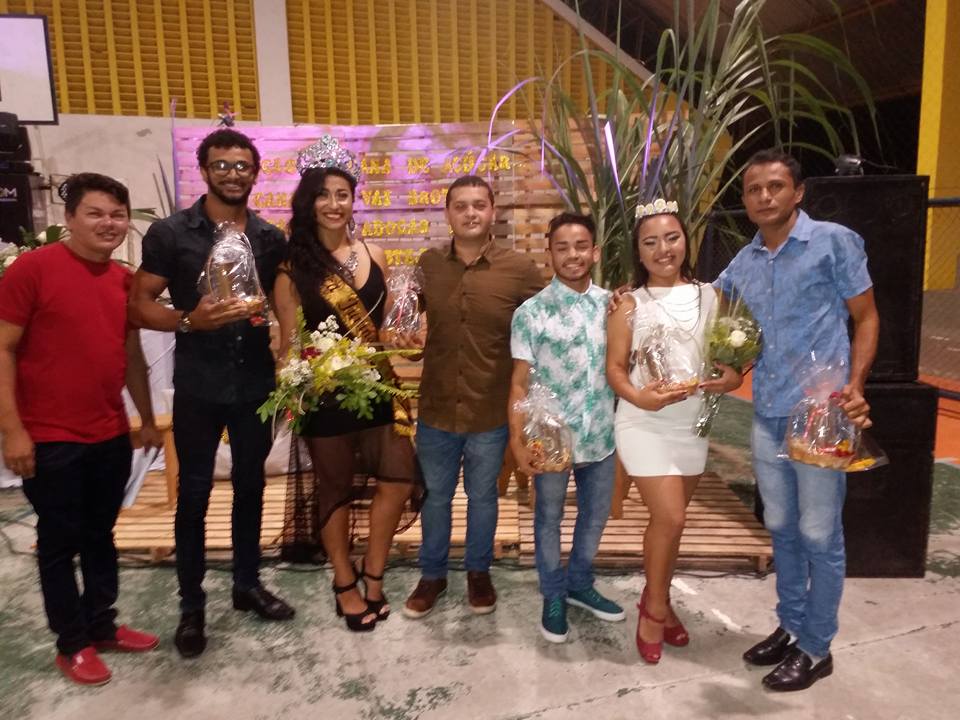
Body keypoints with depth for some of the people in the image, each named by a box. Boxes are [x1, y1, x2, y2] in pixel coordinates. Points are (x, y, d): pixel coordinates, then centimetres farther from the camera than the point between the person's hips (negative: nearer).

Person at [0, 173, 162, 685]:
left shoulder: (124, 278, 7)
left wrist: (147, 420, 18)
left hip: (112, 436, 6)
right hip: (52, 441, -6)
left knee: (101, 537, 17)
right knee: (60, 543, 9)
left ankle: (102, 625, 33)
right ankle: (72, 644, 25)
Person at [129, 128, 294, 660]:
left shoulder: (271, 239, 5)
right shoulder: (169, 233, -5)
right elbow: (139, 306, -5)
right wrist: (188, 320, -23)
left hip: (257, 384, 3)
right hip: (198, 387, -3)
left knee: (250, 487, 15)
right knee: (194, 494, 7)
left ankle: (248, 584, 33)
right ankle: (191, 605, 23)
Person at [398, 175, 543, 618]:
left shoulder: (521, 270, -9)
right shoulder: (428, 264, -1)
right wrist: (405, 338, -5)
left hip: (492, 411, -1)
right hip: (436, 409, 2)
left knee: (482, 496, 18)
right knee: (435, 496, 17)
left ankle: (478, 572, 41)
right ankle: (432, 574, 38)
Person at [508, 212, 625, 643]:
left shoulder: (611, 303, 2)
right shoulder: (532, 312, -9)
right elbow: (520, 383, -8)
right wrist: (517, 441, -13)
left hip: (601, 435, 4)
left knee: (596, 515, 19)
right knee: (549, 519, 13)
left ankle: (580, 585, 43)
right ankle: (554, 596, 35)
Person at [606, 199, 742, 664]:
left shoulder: (710, 297, 5)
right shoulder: (630, 305, -4)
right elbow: (614, 368, -7)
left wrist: (730, 379, -16)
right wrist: (641, 398, -25)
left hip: (693, 423, 4)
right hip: (645, 424, -4)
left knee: (670, 518, 14)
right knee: (669, 518, -9)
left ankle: (655, 599, 36)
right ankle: (656, 607, 16)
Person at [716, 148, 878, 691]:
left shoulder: (835, 241, -5)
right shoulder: (744, 262, 9)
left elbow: (866, 317, -3)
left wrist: (855, 387, -15)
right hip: (767, 417, 5)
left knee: (819, 535, 5)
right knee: (782, 529, 16)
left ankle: (816, 648, 22)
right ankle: (791, 627, 33)